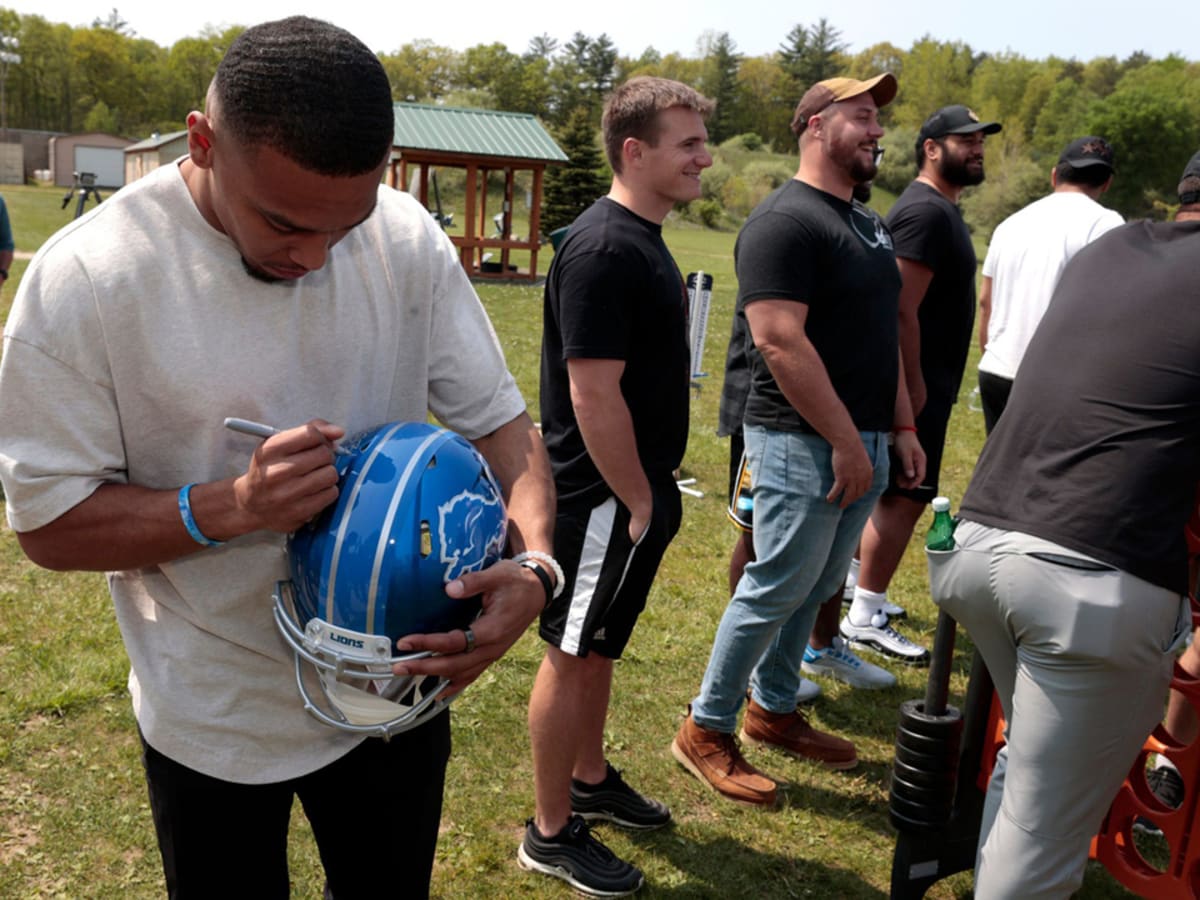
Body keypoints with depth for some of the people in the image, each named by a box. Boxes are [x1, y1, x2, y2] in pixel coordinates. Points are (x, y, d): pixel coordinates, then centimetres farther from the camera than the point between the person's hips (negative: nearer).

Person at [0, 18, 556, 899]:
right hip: (212, 723, -2)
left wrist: (534, 564, -24)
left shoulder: (407, 240, -11)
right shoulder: (87, 275, -19)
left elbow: (498, 418, -6)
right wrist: (230, 507, -29)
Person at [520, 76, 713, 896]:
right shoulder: (604, 250, -22)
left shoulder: (644, 239, 10)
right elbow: (593, 396, -25)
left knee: (601, 645, 21)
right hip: (604, 498, -9)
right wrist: (640, 502, -17)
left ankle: (591, 778, 40)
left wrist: (657, 487, 17)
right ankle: (552, 833, 21)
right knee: (572, 656, 5)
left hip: (637, 488, 9)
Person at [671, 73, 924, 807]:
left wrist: (902, 425, 15)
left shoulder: (868, 225, 16)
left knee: (816, 588, 17)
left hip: (862, 442, 9)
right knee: (776, 589, -1)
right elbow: (780, 341, -22)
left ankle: (774, 709, 33)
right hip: (804, 444, -9)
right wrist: (845, 441, -20)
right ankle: (707, 731, 15)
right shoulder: (784, 223, -14)